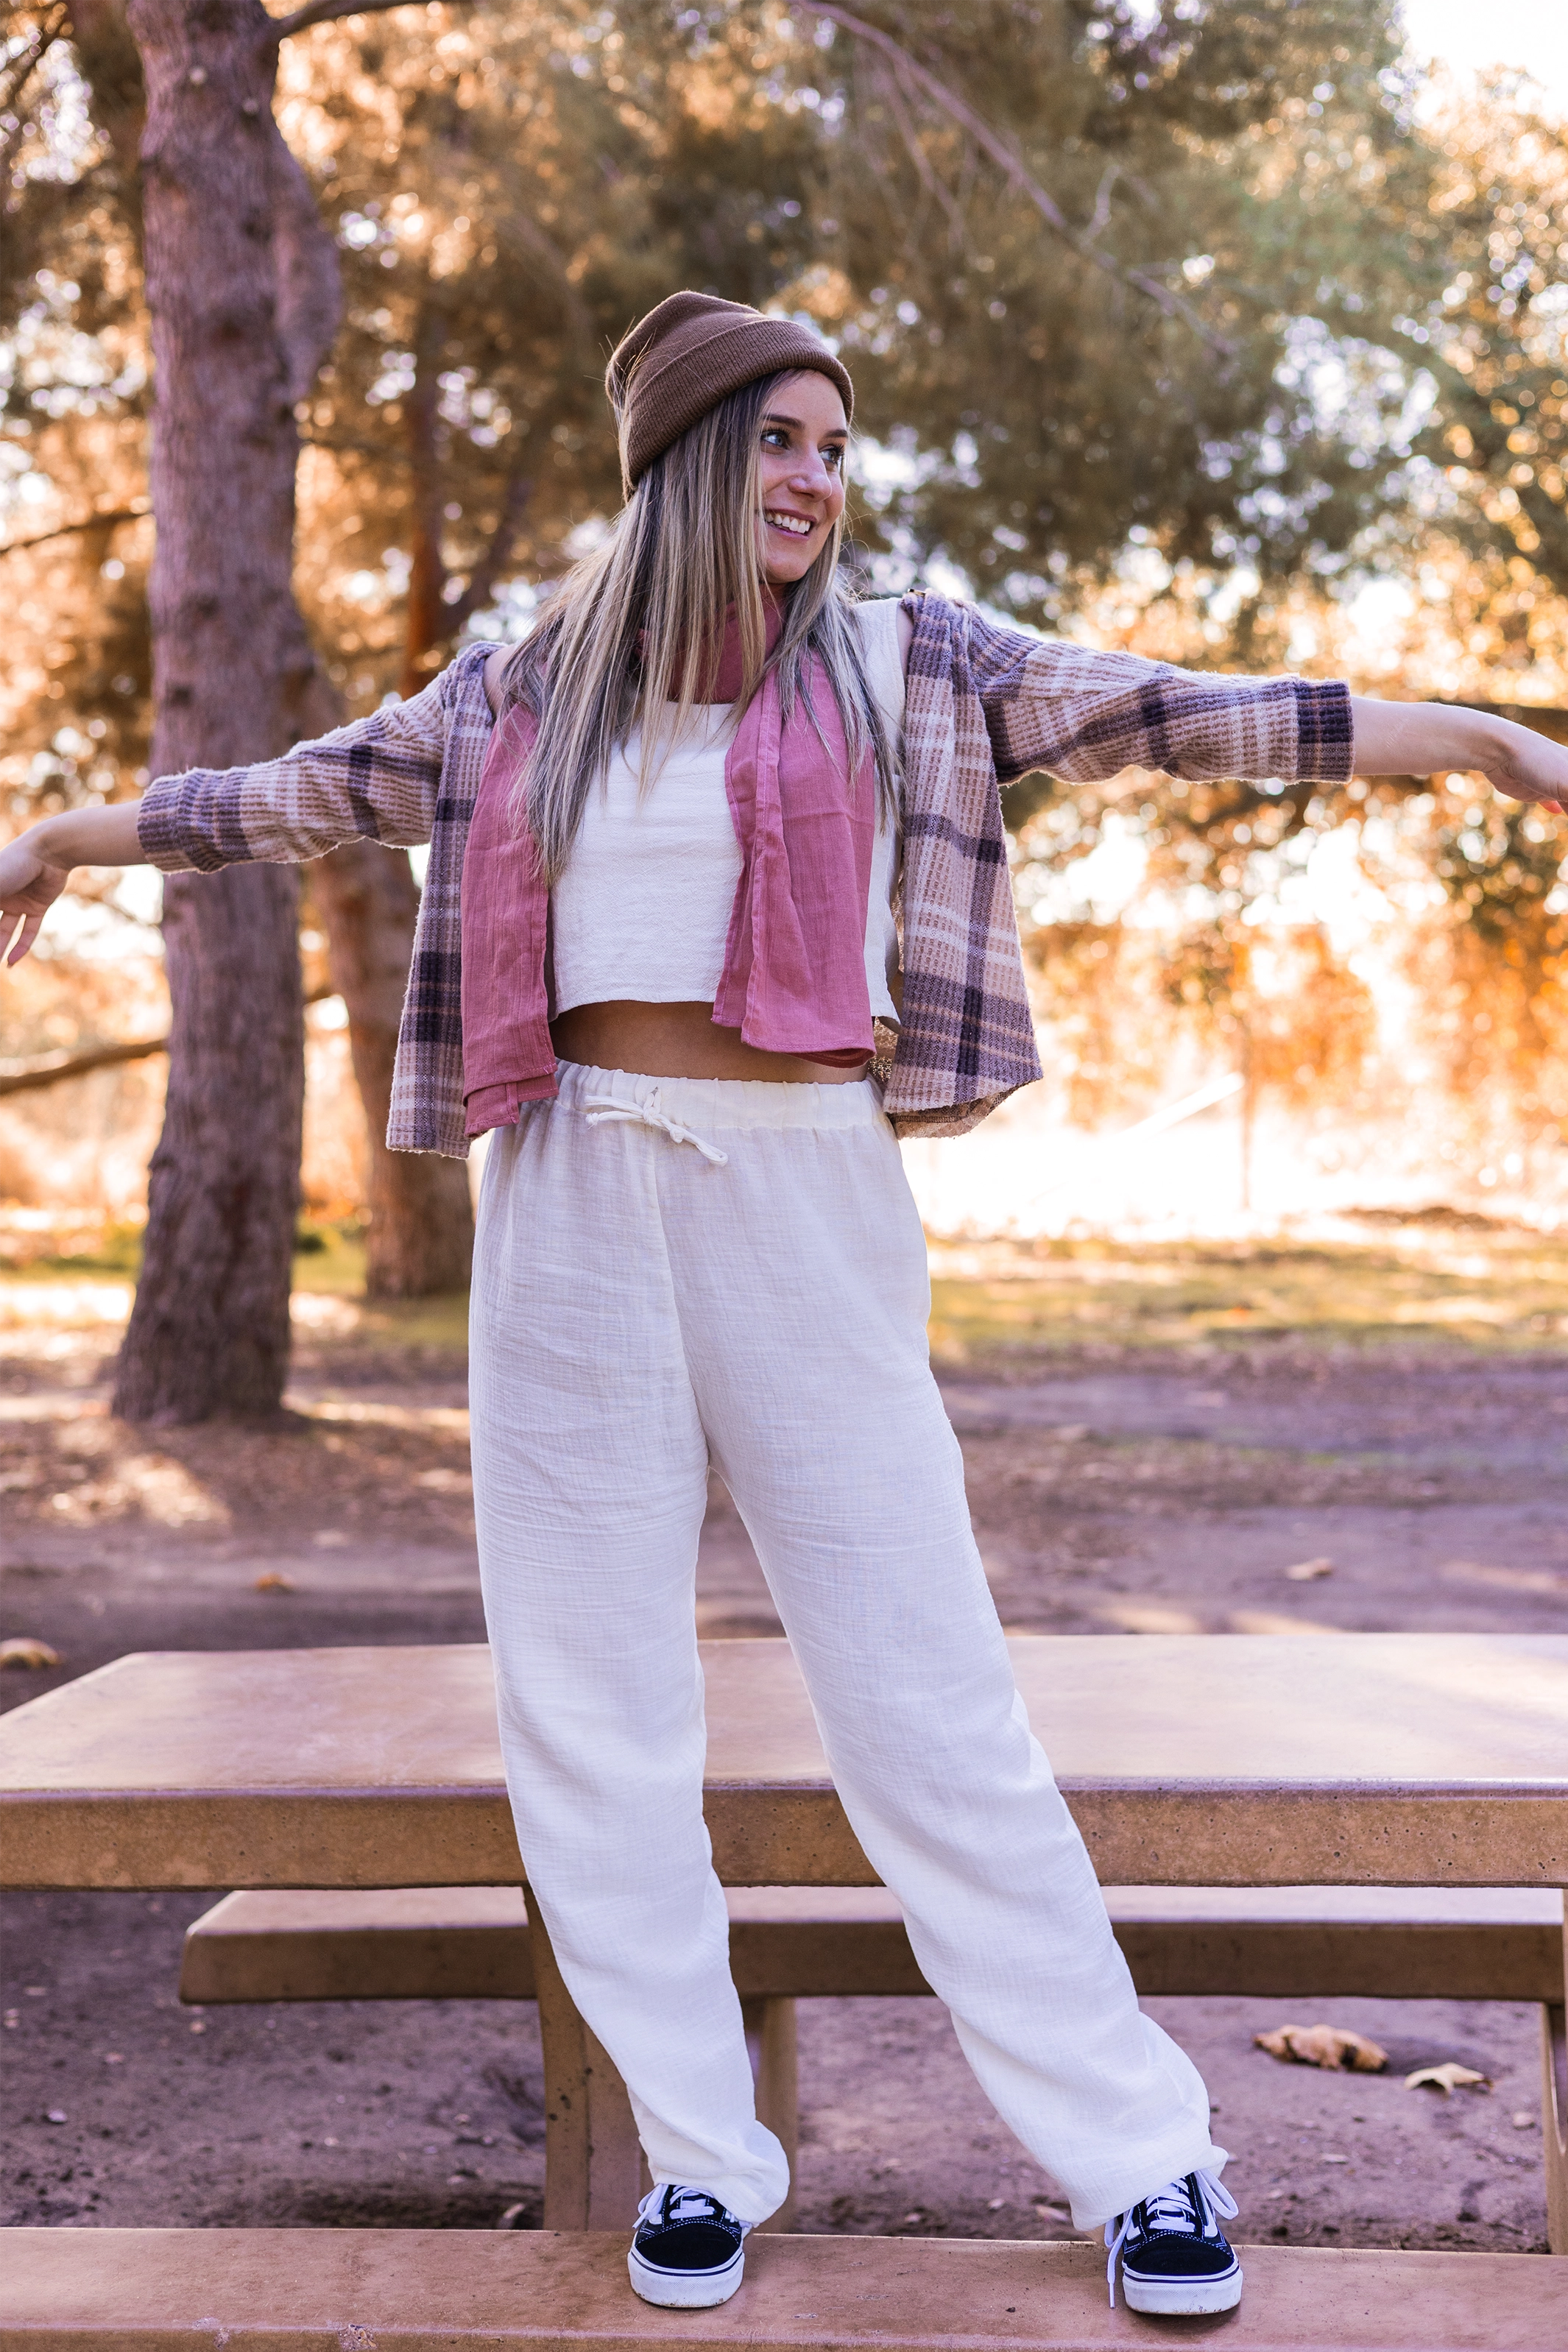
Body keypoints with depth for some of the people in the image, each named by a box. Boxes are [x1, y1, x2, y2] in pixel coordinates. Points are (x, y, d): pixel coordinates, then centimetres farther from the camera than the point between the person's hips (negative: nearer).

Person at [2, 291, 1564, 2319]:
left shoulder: (904, 667, 5)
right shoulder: (523, 691, 9)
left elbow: (1193, 719, -1)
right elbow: (303, 793, 21)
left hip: (806, 1206, -2)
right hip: (572, 1214, 3)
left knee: (928, 1696, -2)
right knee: (593, 1711, 5)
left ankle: (1140, 2155, 10)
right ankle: (697, 2157, 20)